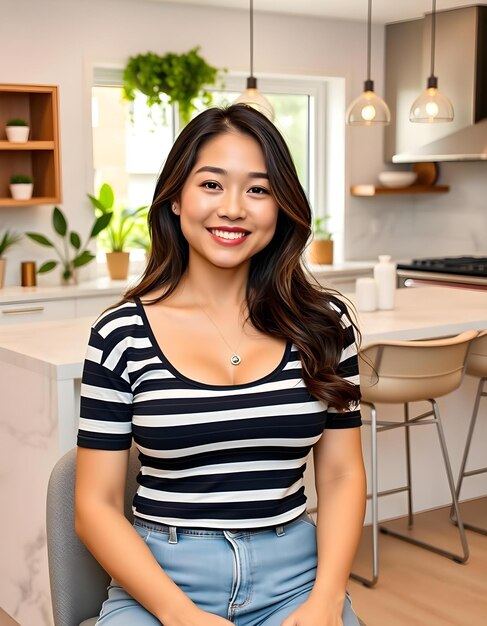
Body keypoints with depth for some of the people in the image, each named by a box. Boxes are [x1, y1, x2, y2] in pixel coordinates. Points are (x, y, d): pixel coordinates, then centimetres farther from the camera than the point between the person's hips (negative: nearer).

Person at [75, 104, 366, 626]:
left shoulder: (322, 324, 2)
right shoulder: (121, 335, -4)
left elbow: (341, 474, 6)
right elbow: (96, 505, -2)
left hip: (292, 577, 2)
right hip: (158, 580, -2)